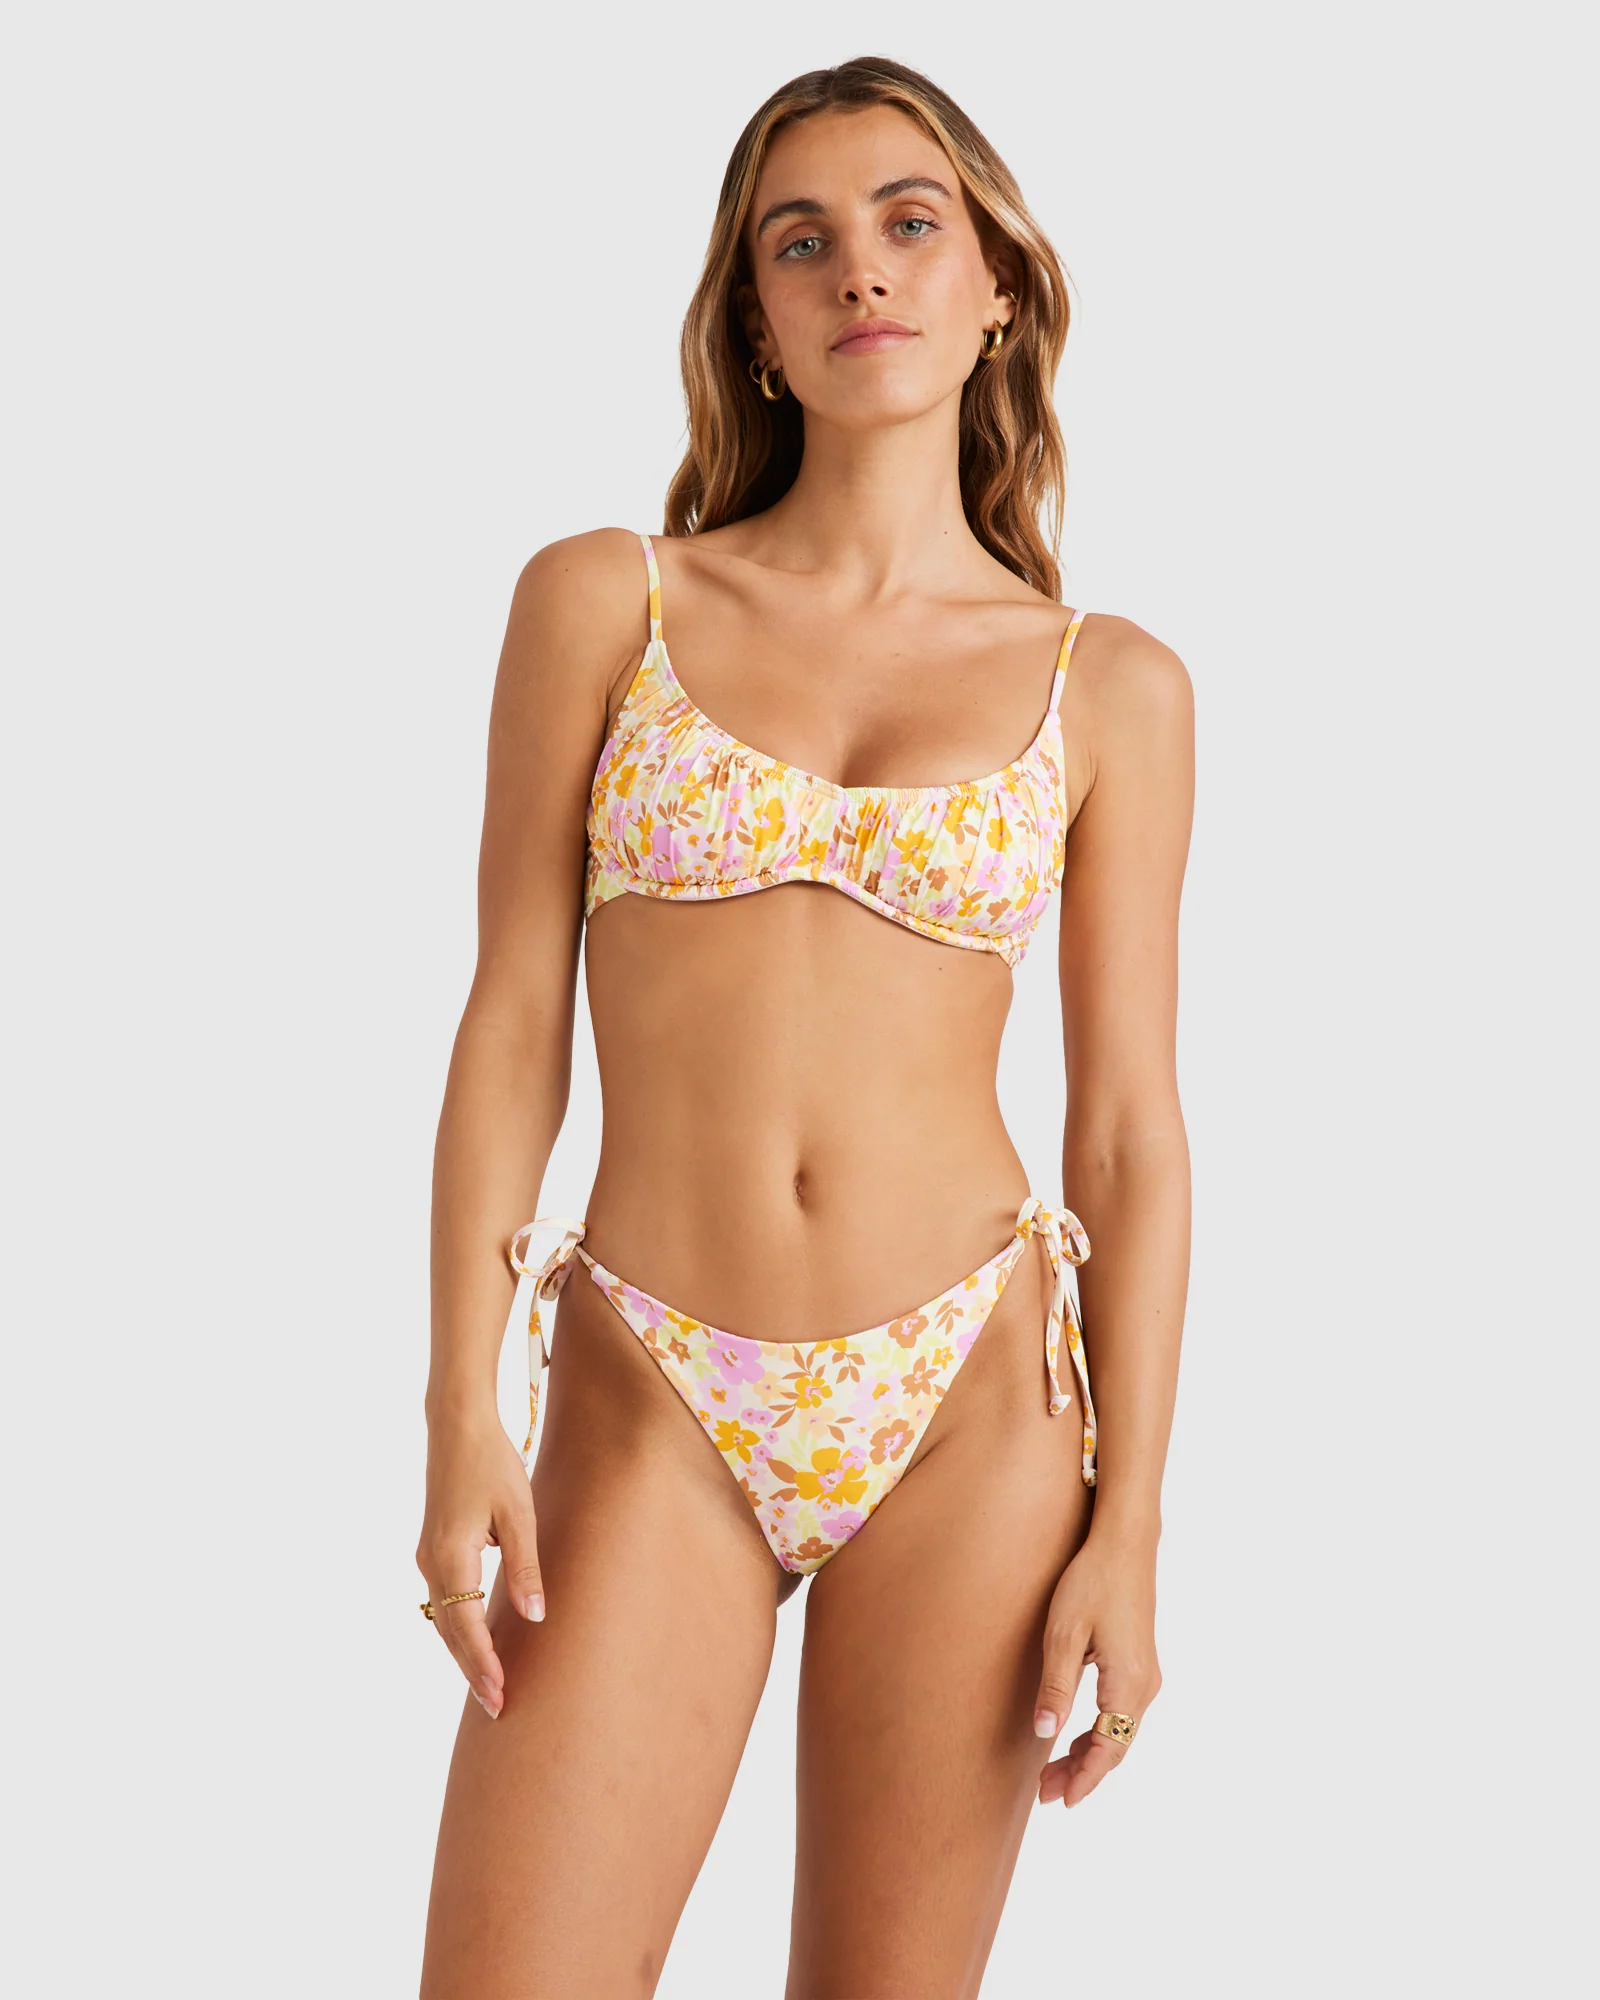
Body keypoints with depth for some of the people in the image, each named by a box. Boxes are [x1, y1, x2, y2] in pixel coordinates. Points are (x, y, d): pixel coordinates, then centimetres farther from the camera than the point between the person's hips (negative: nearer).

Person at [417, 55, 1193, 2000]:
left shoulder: (1110, 689, 4)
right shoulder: (602, 602, 3)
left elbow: (1129, 1130, 3)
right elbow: (512, 1024, 3)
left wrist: (1130, 1531, -2)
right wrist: (460, 1417, -5)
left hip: (971, 1401, 1)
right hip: (653, 1409, 0)